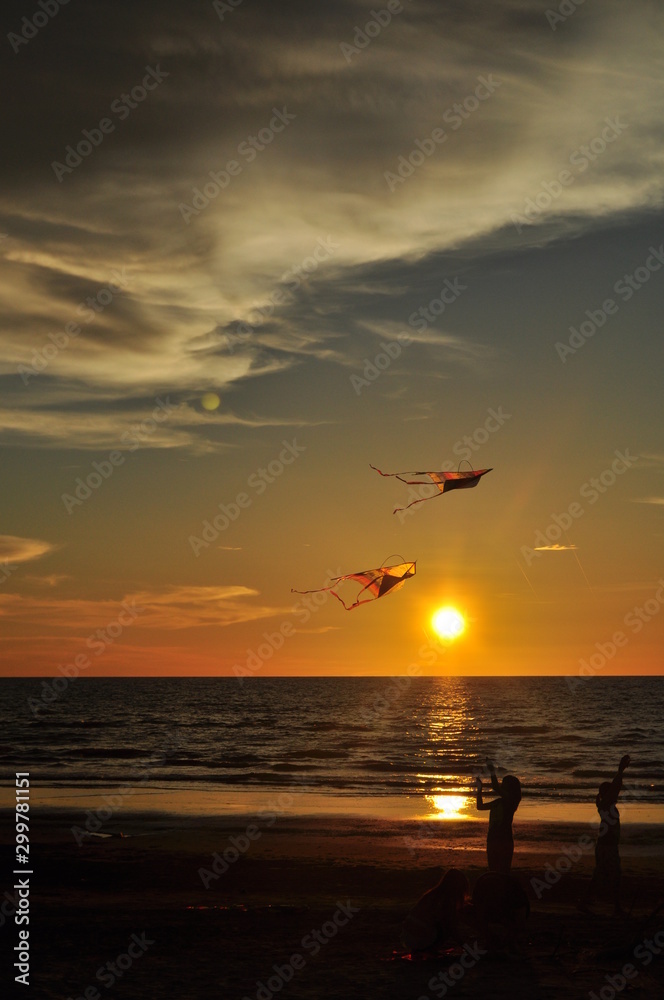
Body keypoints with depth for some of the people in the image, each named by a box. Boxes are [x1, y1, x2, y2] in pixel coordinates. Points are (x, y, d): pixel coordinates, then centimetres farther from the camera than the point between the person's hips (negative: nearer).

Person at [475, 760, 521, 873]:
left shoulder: (511, 800, -5)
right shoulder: (499, 802, 19)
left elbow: (496, 788, -21)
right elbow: (480, 806, 26)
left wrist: (492, 773, -15)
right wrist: (479, 788, 24)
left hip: (504, 841, -8)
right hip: (493, 839, 8)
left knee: (503, 872, -12)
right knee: (493, 871, 8)